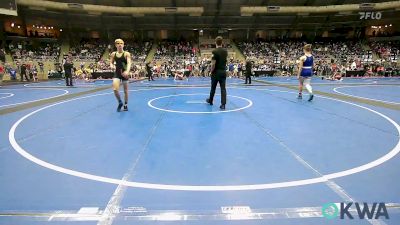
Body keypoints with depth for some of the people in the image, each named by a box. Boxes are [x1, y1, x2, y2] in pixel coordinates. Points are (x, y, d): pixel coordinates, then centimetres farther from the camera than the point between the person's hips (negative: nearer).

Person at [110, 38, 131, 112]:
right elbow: (111, 62, 12)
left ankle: (125, 105, 27)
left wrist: (127, 71, -39)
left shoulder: (126, 54, -6)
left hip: (124, 73, -2)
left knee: (125, 90, 8)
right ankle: (120, 102, 9)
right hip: (117, 73, 2)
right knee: (115, 89, -16)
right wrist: (112, 66, -14)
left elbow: (129, 63, -20)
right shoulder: (113, 54, 4)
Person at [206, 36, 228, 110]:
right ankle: (223, 104, -5)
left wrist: (211, 71, -6)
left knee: (213, 88, 13)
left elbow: (213, 63, -17)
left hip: (216, 72, -4)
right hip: (223, 71, 4)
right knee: (223, 88, 1)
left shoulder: (214, 51, -14)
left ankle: (210, 100, 33)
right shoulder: (225, 51, 4)